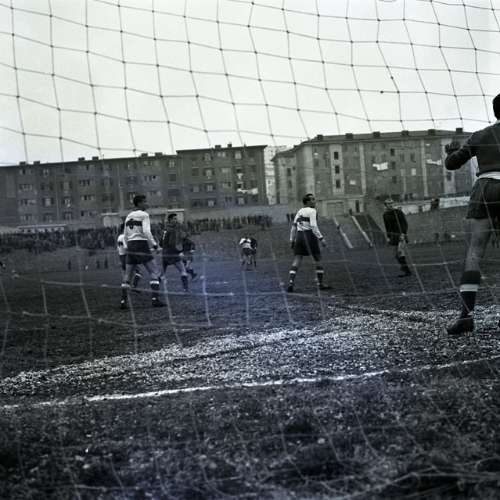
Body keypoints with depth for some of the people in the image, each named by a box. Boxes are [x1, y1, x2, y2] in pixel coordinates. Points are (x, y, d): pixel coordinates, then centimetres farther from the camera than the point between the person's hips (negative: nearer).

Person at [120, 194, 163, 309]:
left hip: (131, 247, 7)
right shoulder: (144, 215, -5)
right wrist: (154, 244, -7)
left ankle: (123, 301, 7)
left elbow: (125, 236, 18)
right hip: (142, 246, -7)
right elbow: (146, 232, -18)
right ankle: (155, 299, -10)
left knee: (128, 274, 10)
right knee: (154, 272, -1)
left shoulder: (128, 216, 16)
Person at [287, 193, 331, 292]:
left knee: (296, 262, 0)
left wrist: (292, 241, 19)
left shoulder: (300, 211, 15)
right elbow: (313, 227, -18)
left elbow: (293, 227, 15)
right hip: (310, 237, -6)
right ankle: (320, 284, 12)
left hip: (299, 237, 6)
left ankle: (290, 283, -15)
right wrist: (321, 239, -17)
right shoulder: (312, 211, -7)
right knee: (318, 260, 8)